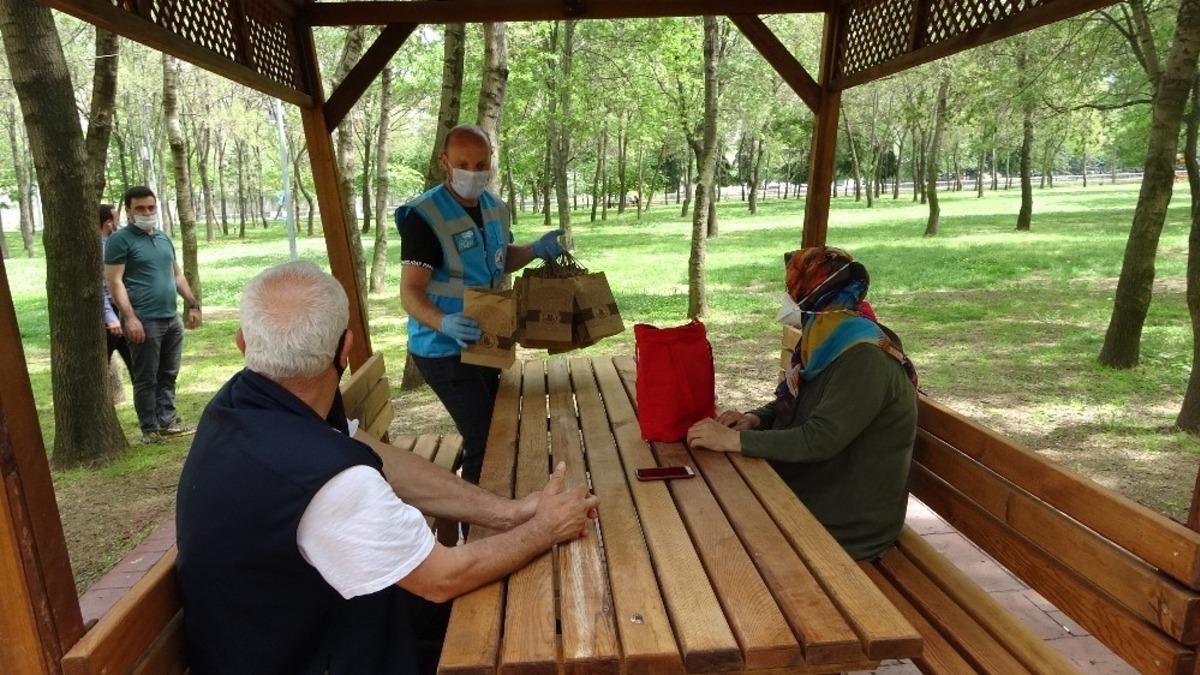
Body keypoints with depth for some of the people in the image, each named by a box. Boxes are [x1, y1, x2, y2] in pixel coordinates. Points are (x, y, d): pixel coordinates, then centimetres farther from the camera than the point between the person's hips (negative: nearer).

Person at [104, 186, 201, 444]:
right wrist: (130, 318, -19)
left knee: (168, 375, 13)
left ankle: (168, 420, 23)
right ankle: (149, 428, 11)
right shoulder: (120, 239, -6)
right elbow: (114, 282, -12)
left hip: (171, 318, 7)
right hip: (144, 321, -7)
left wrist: (193, 305, 15)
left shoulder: (164, 238, 15)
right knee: (146, 378, 2)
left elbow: (177, 275, 22)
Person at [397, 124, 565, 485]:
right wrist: (443, 323, -44)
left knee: (497, 426, 21)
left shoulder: (496, 208, 2)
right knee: (486, 439, -14)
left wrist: (536, 250, -1)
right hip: (444, 349, -8)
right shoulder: (424, 216, -21)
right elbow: (410, 291, -25)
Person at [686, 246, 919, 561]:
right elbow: (791, 404, 14)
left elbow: (819, 440, -32)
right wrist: (754, 419, -7)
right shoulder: (827, 346, 4)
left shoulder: (866, 360, -26)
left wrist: (733, 440, -29)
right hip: (809, 496, 8)